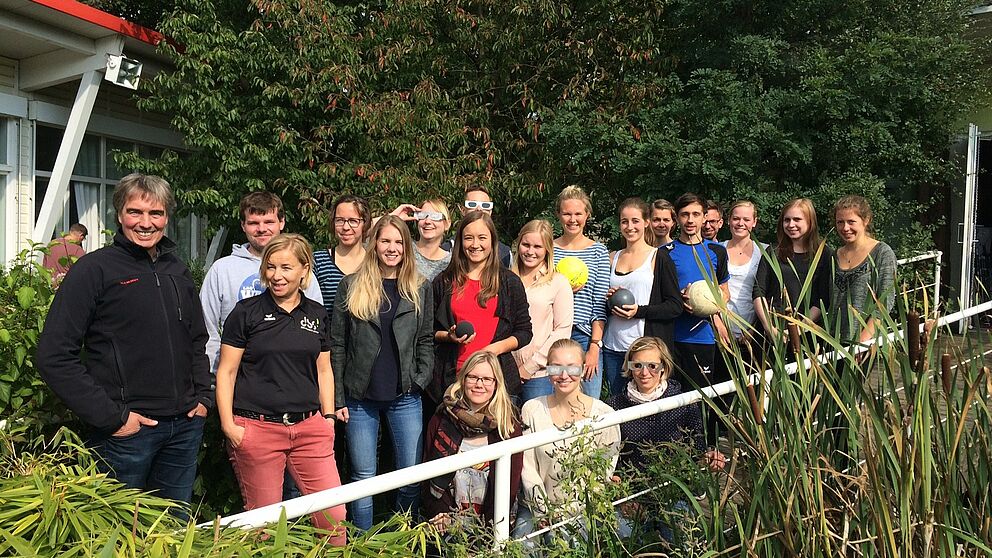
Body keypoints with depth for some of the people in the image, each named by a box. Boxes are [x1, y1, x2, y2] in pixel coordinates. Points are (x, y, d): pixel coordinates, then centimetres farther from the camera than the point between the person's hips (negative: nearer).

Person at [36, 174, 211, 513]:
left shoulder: (177, 270, 10)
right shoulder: (94, 269, -8)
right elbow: (54, 357, -14)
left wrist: (203, 395, 8)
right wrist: (111, 417, -16)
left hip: (185, 426, 5)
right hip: (126, 431, -5)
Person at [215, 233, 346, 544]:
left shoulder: (317, 315, 10)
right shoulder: (246, 312, -1)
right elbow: (226, 371, 0)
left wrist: (329, 419, 8)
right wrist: (228, 425, -8)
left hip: (309, 428, 3)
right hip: (256, 429, -3)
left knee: (334, 517, 2)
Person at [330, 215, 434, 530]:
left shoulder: (420, 289, 7)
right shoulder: (351, 286, 2)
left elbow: (425, 341, 9)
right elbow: (337, 345, 2)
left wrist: (420, 382, -4)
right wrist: (337, 398, -2)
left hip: (405, 398, 1)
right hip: (360, 398, -1)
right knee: (363, 478, 7)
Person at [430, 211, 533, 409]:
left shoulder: (510, 282, 7)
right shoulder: (444, 282, 10)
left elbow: (525, 332, 8)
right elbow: (429, 330, 15)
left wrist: (498, 347, -9)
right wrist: (449, 336, -6)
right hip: (452, 376, 1)